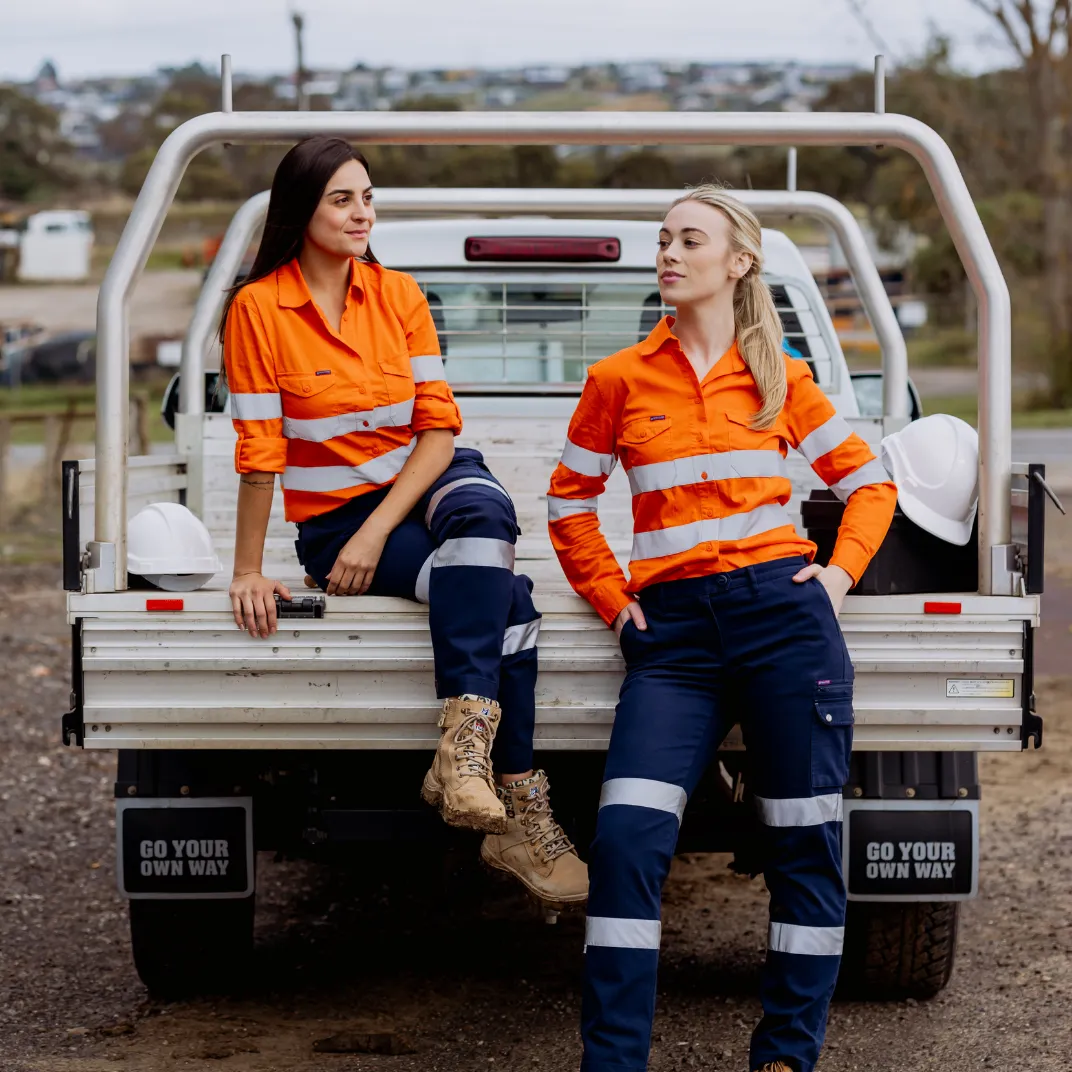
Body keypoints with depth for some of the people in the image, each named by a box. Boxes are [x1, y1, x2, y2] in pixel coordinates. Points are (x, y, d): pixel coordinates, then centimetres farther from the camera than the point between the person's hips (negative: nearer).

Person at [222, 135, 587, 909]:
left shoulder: (398, 294, 4)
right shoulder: (258, 308, -7)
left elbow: (437, 426, -2)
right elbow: (258, 452, -8)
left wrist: (377, 532, -14)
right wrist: (248, 571, -13)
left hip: (427, 482, 3)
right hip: (333, 518, -3)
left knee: (484, 511, -34)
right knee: (506, 595, -28)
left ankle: (463, 750, -42)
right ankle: (521, 814, -33)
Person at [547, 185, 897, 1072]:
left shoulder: (781, 377, 8)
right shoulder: (619, 380, 8)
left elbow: (868, 480, 17)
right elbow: (569, 504, 17)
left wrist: (840, 571, 3)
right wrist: (612, 598, 7)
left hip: (780, 611, 0)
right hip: (673, 630, 0)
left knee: (806, 843, 1)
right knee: (626, 840, -13)